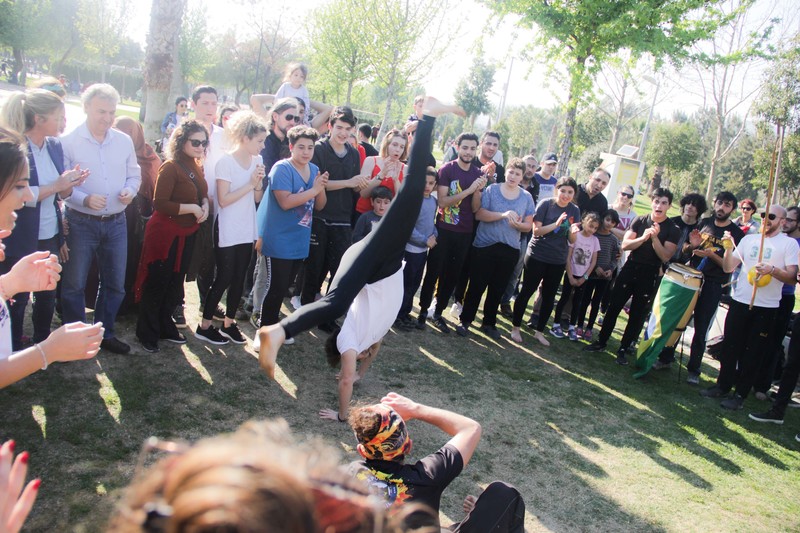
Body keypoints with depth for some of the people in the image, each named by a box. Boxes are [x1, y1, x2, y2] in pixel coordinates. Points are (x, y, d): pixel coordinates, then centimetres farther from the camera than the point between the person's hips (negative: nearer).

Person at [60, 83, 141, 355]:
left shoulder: (124, 141, 6)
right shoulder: (69, 141, -7)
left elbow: (134, 175, 14)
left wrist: (130, 191, -7)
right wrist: (84, 199, -23)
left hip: (116, 222, 4)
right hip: (81, 223, -4)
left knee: (115, 283, 12)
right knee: (74, 284, 4)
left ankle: (105, 333, 30)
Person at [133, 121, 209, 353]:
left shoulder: (196, 166, 6)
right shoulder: (170, 167, -17)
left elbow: (202, 194, 17)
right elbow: (160, 204, -21)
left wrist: (205, 206, -4)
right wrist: (192, 208, -21)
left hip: (187, 234, 8)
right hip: (165, 234, -8)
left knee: (176, 283, 18)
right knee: (156, 284, 3)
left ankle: (165, 325, 34)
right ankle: (147, 333, 18)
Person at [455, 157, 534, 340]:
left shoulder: (526, 197, 5)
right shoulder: (491, 190, -3)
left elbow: (529, 225, 5)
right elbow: (479, 214, -13)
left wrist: (519, 224, -17)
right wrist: (503, 215, -24)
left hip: (510, 250, 3)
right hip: (484, 246, -3)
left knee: (497, 289, 12)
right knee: (476, 285, 2)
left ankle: (489, 323, 25)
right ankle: (465, 320, 14)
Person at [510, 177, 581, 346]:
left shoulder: (574, 210, 1)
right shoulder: (545, 204, -10)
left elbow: (571, 241, 2)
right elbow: (536, 231, -15)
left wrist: (573, 232, -20)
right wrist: (556, 224, -28)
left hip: (558, 261, 4)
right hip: (537, 256, -4)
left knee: (549, 297, 11)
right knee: (527, 291, 3)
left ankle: (539, 331, 25)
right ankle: (515, 328, 18)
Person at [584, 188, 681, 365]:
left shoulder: (672, 230, -4)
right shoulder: (640, 221, 3)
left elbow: (665, 257, -11)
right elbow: (625, 245, -5)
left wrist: (655, 238, -21)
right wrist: (643, 238, -21)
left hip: (650, 275, -2)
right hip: (630, 268, 2)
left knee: (637, 314, 5)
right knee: (614, 306, 4)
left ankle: (623, 349, 17)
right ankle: (601, 342, 16)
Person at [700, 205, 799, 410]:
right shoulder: (748, 239, 10)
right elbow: (728, 268, 7)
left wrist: (772, 270, -25)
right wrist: (729, 248, -9)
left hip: (766, 307, -4)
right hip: (740, 301, 4)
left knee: (753, 353, 3)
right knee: (730, 347, 10)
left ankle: (740, 394, 12)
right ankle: (723, 385, 24)